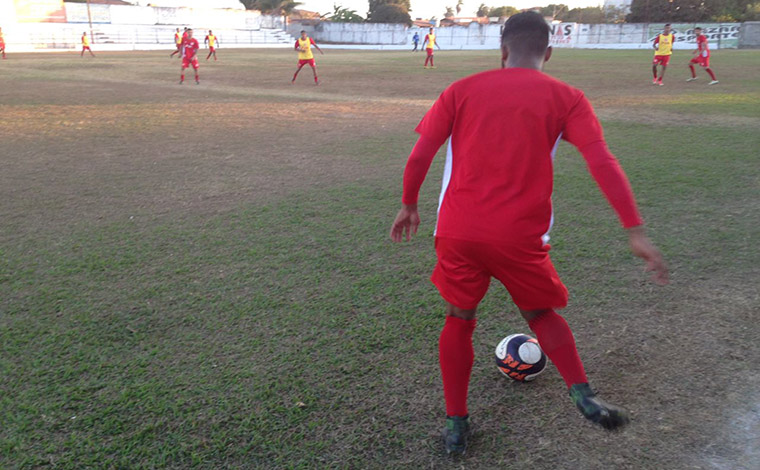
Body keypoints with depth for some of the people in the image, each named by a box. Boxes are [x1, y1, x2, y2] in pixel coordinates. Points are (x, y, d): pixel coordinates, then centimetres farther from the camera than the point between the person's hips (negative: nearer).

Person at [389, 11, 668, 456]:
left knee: (459, 320, 20)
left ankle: (456, 425, 23)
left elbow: (420, 155, 4)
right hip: (520, 236, -1)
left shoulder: (462, 90, 8)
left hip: (458, 231, 1)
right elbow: (603, 161, -7)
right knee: (542, 314, 25)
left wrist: (409, 206, 18)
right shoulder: (565, 98, 4)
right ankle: (583, 394, 12)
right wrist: (636, 231, -7)